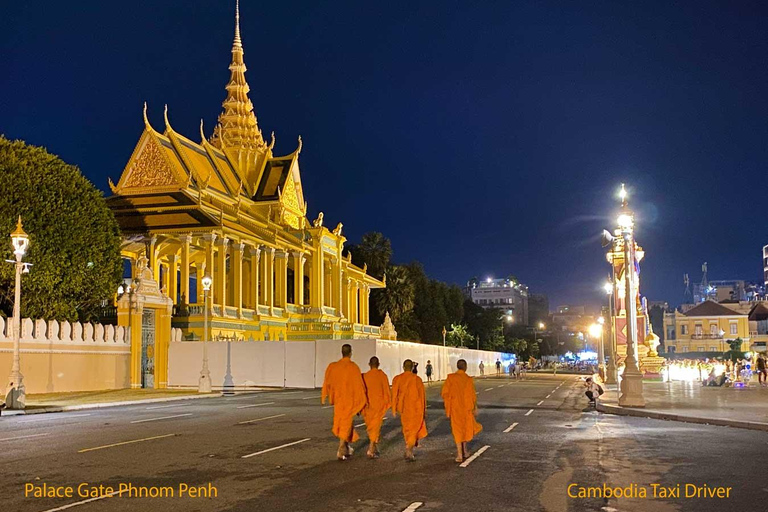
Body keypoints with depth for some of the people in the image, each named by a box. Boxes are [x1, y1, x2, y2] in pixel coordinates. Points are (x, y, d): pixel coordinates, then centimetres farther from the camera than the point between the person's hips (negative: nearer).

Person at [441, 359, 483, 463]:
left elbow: (445, 393, -9)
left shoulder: (450, 377, -9)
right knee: (466, 427, 22)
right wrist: (475, 408, 4)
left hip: (455, 407, 0)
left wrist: (447, 407, 4)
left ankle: (460, 455, 0)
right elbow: (472, 395, -8)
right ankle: (464, 449, 32)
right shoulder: (469, 379, -9)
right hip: (466, 407, 0)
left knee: (457, 429, 5)